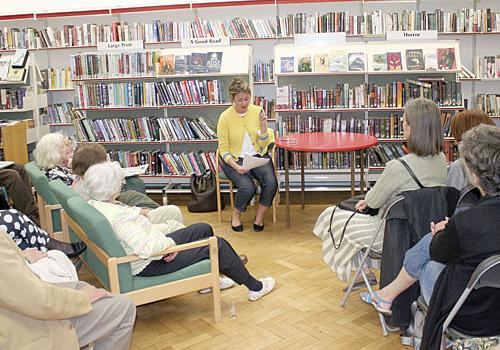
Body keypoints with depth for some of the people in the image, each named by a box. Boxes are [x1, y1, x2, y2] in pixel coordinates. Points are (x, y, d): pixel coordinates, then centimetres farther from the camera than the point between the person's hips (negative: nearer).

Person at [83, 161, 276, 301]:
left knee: (204, 229, 18)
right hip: (150, 264, -10)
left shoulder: (95, 204, -3)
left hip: (152, 248, 10)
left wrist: (158, 229, 4)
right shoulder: (118, 217, -33)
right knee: (218, 245, -1)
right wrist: (169, 243, -21)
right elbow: (144, 248, -38)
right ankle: (255, 287, 18)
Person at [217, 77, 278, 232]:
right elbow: (223, 149, -5)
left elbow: (263, 144, 0)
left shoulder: (258, 111, -1)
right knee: (248, 187, -28)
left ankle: (259, 216, 1)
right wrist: (236, 166, -21)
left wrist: (263, 125, -16)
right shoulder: (225, 117, -7)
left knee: (271, 183, -24)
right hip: (235, 159, -2)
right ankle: (236, 215, 3)